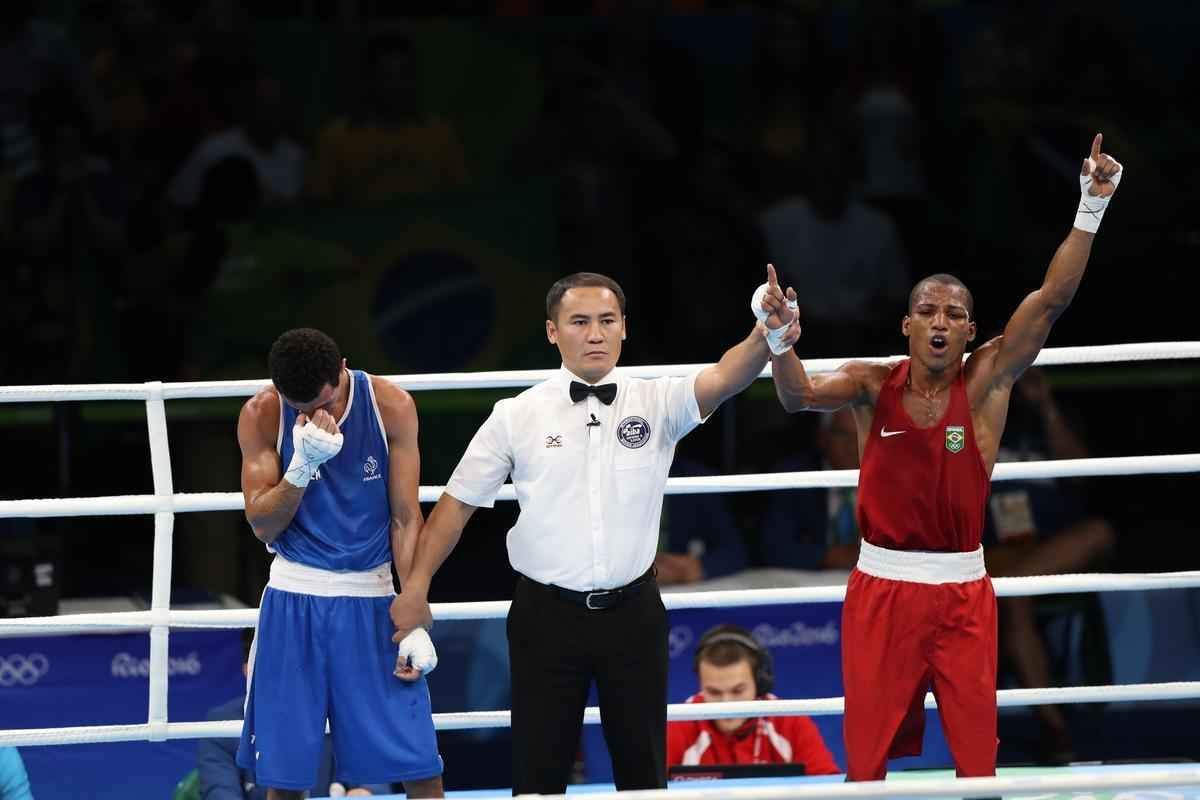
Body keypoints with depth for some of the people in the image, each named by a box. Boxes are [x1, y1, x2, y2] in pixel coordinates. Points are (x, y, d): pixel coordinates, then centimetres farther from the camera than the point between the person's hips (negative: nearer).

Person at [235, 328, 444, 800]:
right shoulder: (262, 416, -6)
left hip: (371, 597, 0)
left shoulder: (390, 407, -7)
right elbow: (263, 526, -6)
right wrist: (302, 464, -22)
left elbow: (406, 519, -3)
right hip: (294, 600, 0)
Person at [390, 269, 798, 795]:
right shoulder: (516, 417, 0)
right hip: (546, 613, -1)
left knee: (644, 769, 8)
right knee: (539, 770, 2)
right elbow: (459, 502, 6)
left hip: (632, 612, 1)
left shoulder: (656, 404, -1)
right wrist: (416, 588, 1)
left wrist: (768, 337, -41)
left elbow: (723, 379, -20)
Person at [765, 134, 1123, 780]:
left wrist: (1091, 210, -20)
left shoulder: (986, 383, -2)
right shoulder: (873, 386, -1)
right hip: (881, 587, 0)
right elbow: (800, 395, -17)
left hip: (961, 592, 0)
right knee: (868, 761, 3)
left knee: (977, 759, 0)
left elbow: (1051, 300, -10)